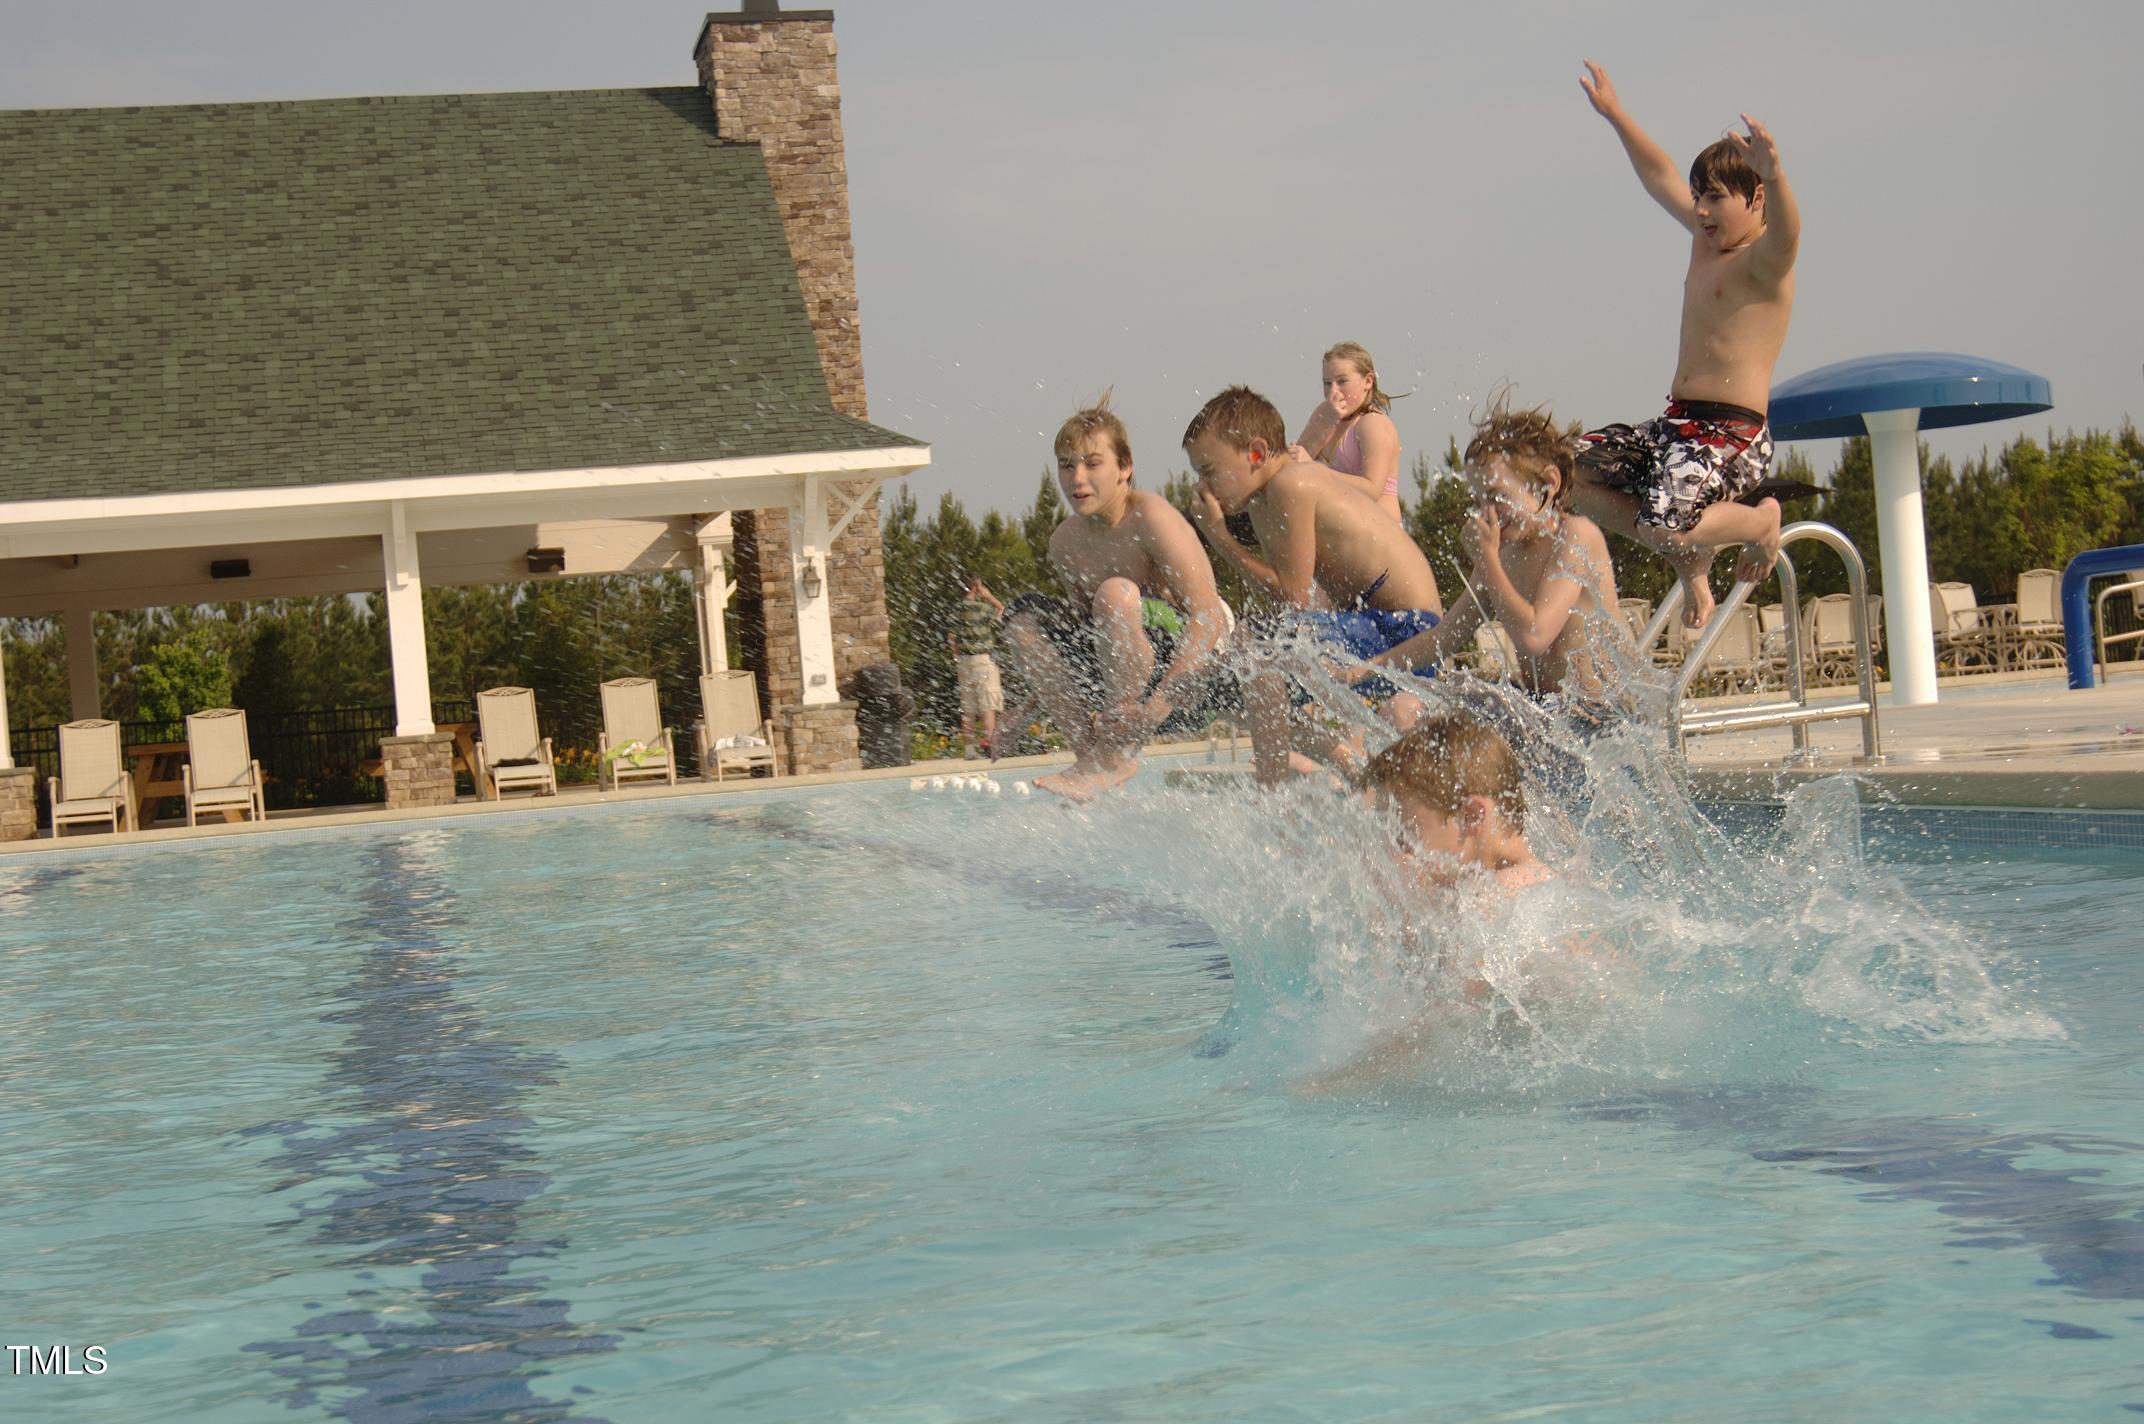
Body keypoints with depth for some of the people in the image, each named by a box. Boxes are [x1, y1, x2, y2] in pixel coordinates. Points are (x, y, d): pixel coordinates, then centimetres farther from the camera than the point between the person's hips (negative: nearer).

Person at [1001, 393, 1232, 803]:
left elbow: (1210, 616, -26)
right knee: (1025, 616, -1)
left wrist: (1159, 699, -35)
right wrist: (1034, 705, 9)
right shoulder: (1064, 541, 4)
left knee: (1115, 593, -32)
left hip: (1187, 664, -8)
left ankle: (1117, 753, -22)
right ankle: (1090, 751, -9)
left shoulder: (1150, 516, -18)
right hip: (1127, 672, 8)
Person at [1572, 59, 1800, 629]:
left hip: (1733, 433, -9)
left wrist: (1775, 175, -54)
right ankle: (1689, 557, 12)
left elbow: (1785, 231, -34)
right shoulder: (1705, 239, 16)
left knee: (1669, 526, -32)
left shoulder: (1765, 259, -9)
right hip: (1676, 425, 9)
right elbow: (1660, 175, 29)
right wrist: (1615, 114, 33)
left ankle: (1761, 519, 3)